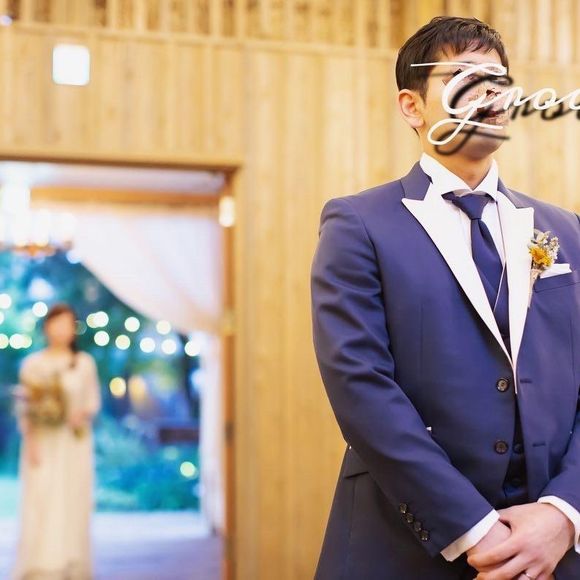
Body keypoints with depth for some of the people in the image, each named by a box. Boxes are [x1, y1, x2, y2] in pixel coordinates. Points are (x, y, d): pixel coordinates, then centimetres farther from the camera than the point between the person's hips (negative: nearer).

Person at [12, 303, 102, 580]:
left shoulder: (85, 363, 5)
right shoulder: (32, 363, 3)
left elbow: (93, 401, 8)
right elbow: (25, 407, 0)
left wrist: (83, 415, -13)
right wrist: (30, 441, -9)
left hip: (75, 444, 1)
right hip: (43, 441, -1)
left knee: (73, 502, 0)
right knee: (40, 503, -5)